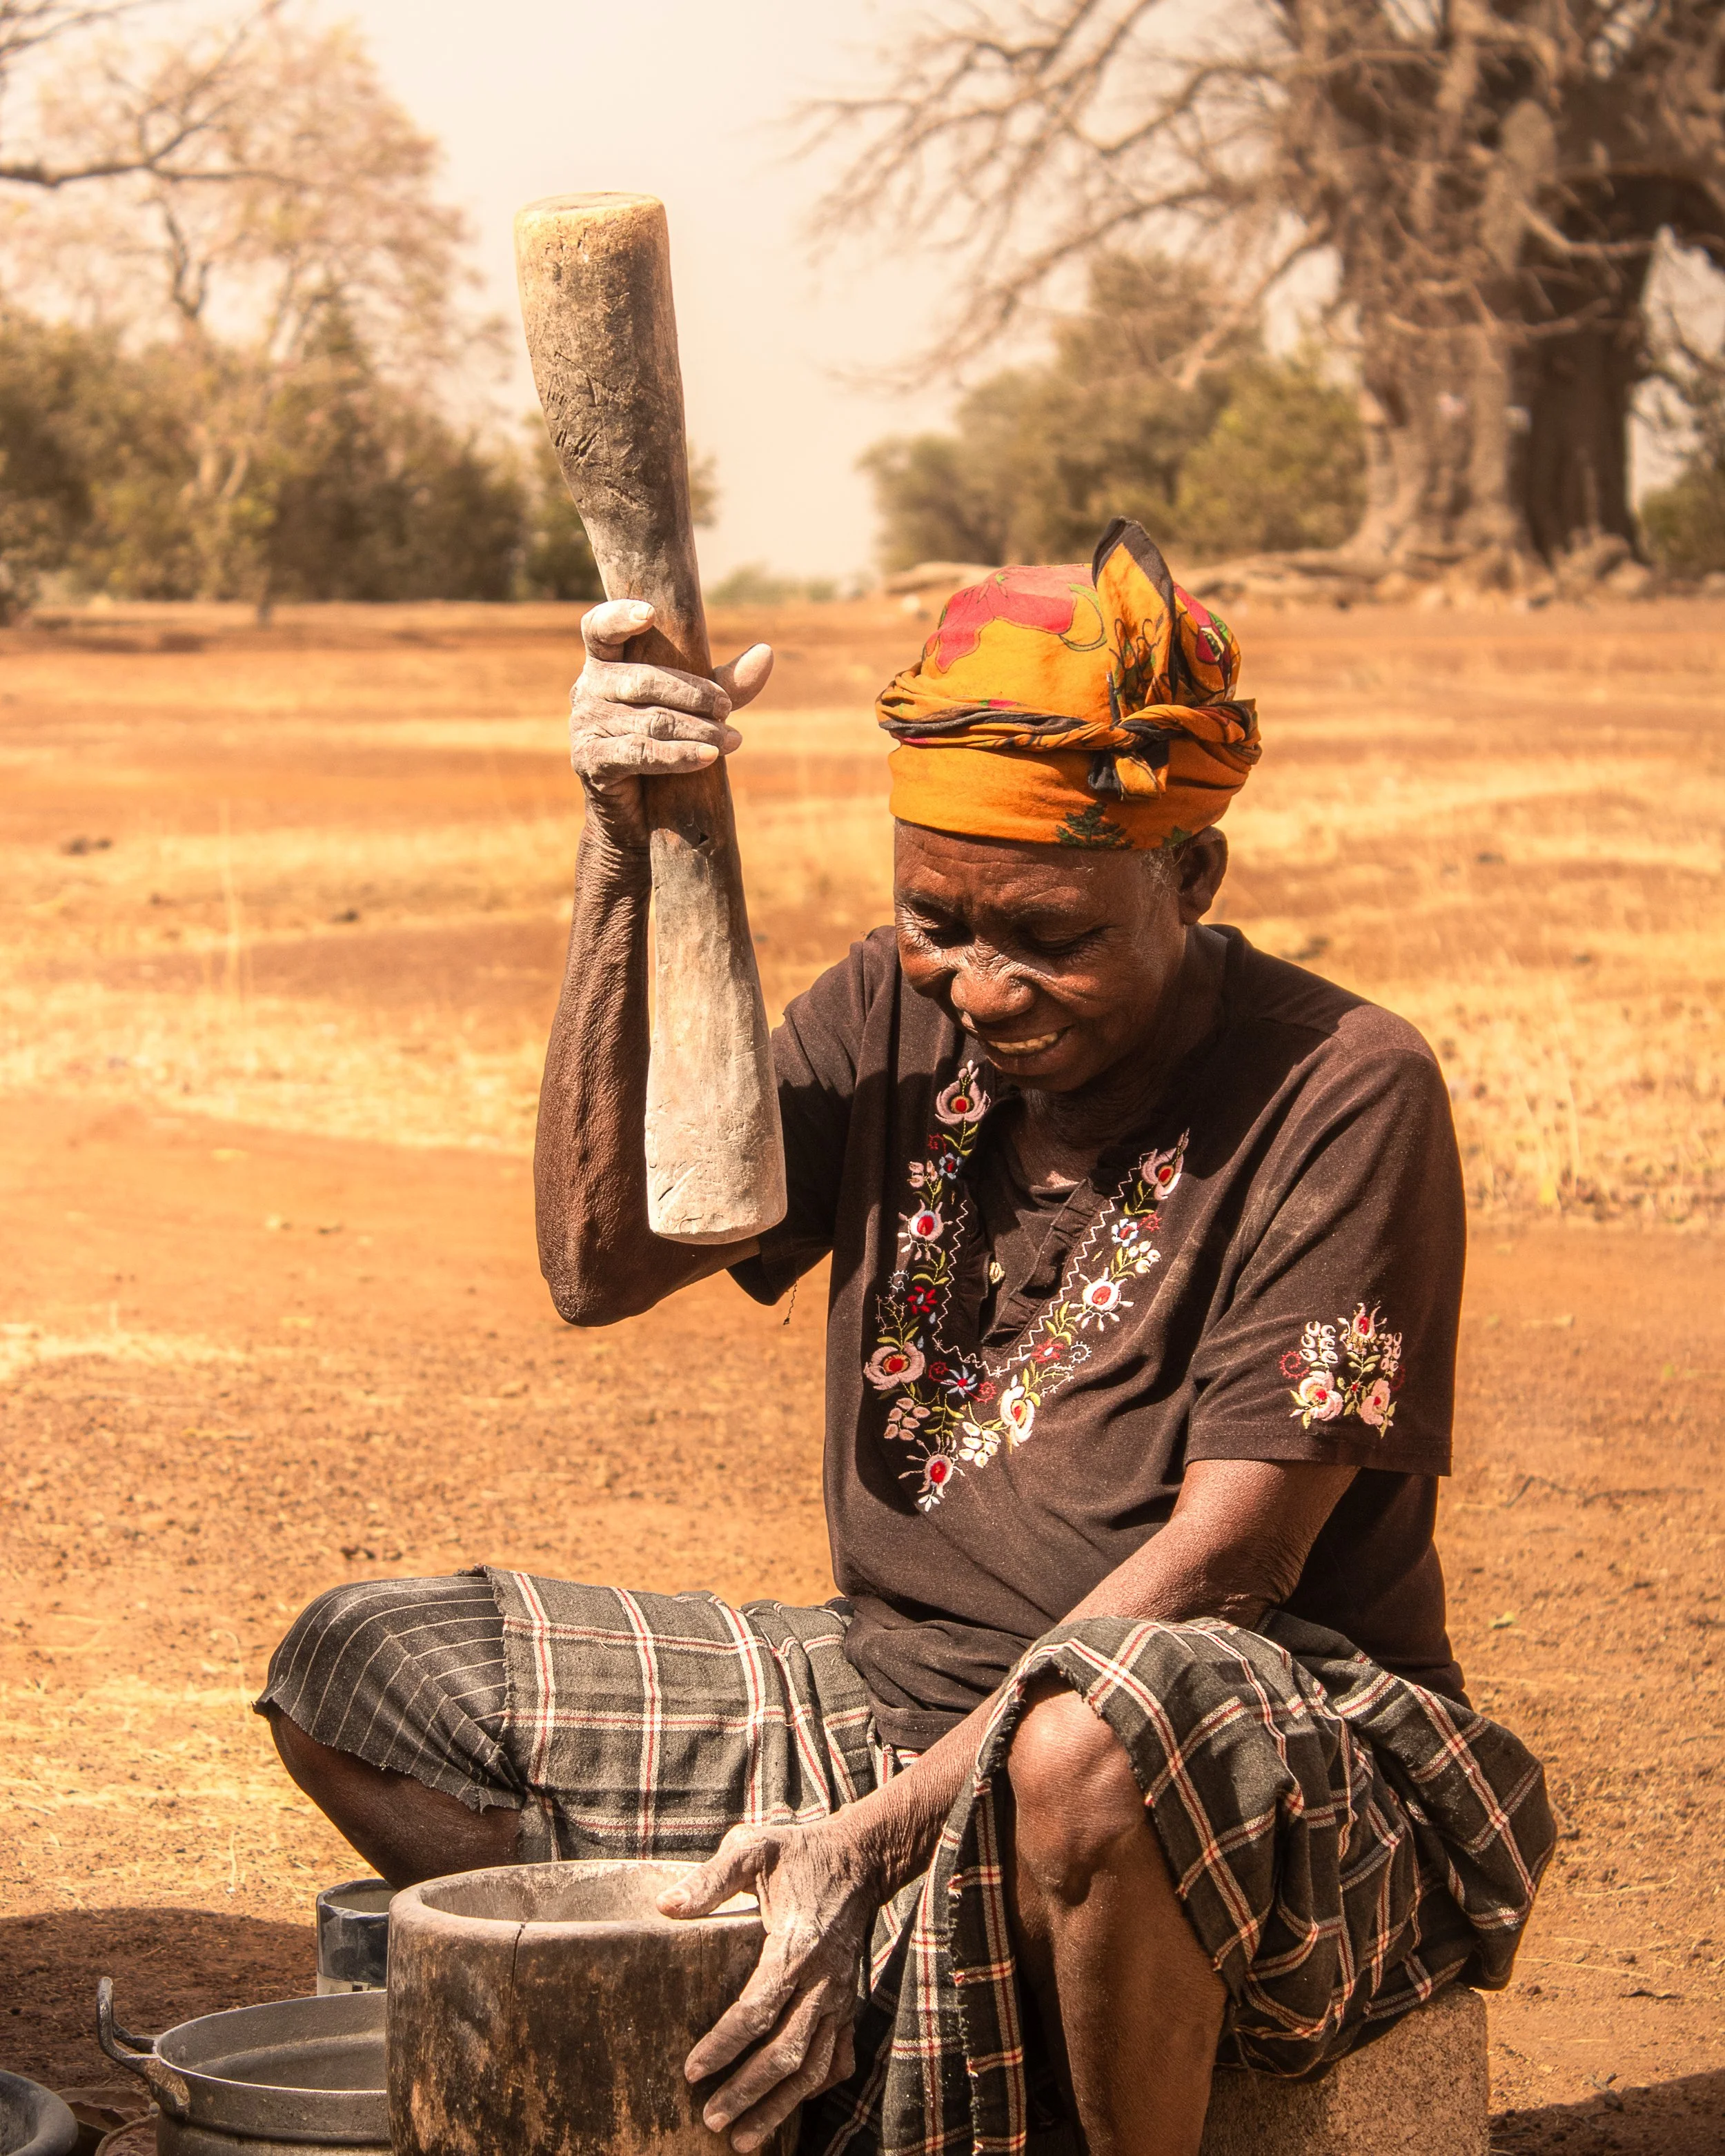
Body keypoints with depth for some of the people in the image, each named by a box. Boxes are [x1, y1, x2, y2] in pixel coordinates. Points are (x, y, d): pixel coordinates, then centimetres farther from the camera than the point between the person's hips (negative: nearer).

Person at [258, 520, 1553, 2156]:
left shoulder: (1341, 1093, -15)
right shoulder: (900, 1014, 3)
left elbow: (1224, 1562, -20)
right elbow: (600, 1264, -8)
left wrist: (886, 1829, -27)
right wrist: (620, 858, -17)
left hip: (1277, 1787, -6)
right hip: (895, 1699, 6)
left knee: (1092, 1736, -44)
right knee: (351, 1673, 1)